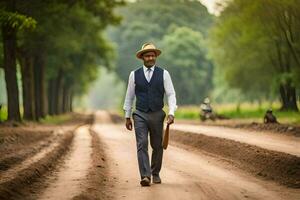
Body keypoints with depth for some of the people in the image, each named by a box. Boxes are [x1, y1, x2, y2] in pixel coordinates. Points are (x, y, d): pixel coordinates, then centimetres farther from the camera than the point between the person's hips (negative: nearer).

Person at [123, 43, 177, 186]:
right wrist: (127, 116, 10)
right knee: (142, 145, -13)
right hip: (140, 115, -1)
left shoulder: (163, 74, 2)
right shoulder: (134, 75, 4)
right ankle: (145, 176, -19)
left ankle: (155, 174, 27)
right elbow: (129, 97, 10)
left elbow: (171, 94, -1)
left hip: (157, 114, 1)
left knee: (157, 146, 9)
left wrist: (171, 113, -14)